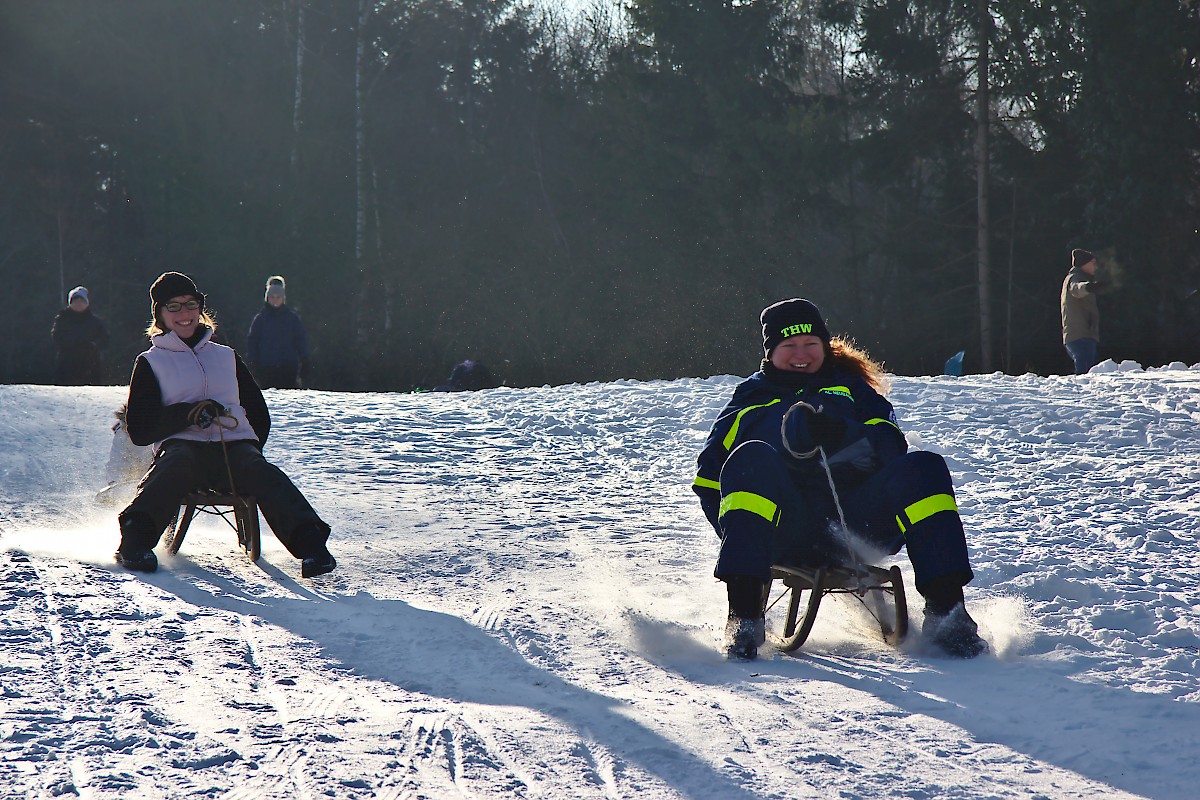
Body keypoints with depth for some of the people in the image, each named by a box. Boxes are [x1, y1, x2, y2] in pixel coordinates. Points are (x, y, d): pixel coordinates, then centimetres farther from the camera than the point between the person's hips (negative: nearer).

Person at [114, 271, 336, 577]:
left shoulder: (226, 357, 28)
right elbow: (139, 429, 5)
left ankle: (309, 543, -51)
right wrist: (188, 414, -10)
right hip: (182, 445, -2)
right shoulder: (151, 363, 19)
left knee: (263, 474, -31)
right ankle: (135, 542, -54)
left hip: (236, 445, 2)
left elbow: (260, 416, 28)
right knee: (173, 467, -39)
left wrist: (249, 449, 9)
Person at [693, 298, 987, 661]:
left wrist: (846, 436, -14)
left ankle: (945, 611, -27)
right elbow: (709, 478, 19)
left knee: (924, 468, -23)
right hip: (787, 533, -1)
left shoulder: (850, 386, 26)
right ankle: (744, 619, -40)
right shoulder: (751, 398, 25)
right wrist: (739, 541, 2)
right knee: (751, 459, -31)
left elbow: (891, 445, 8)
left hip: (857, 525, 1)